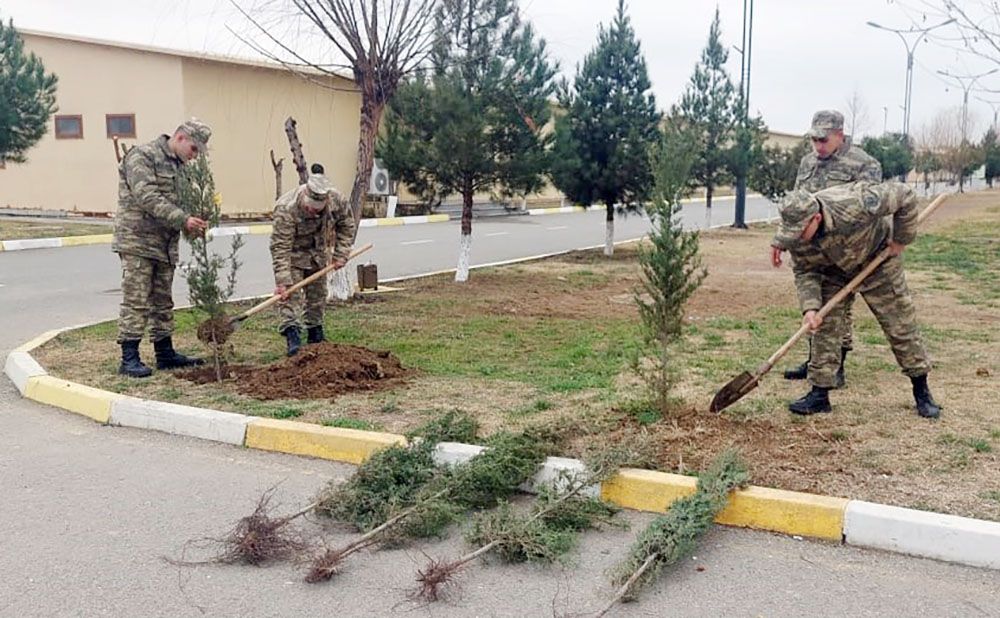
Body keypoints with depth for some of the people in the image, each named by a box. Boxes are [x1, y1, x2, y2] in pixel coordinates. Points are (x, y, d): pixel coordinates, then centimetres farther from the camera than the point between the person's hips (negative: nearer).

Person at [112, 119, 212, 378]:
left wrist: (193, 226, -1)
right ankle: (129, 359, -4)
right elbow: (147, 198, -21)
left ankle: (165, 354, 21)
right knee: (136, 302, -7)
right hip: (137, 242, -8)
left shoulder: (178, 166, 17)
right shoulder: (141, 157, -10)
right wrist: (183, 221, -26)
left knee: (163, 302, 13)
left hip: (165, 245, 8)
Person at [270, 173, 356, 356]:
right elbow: (280, 248, -35)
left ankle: (315, 334, 25)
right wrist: (282, 281, -38)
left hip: (318, 254, 5)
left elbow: (346, 224, -3)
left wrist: (341, 254, -10)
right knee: (290, 294, -17)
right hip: (293, 253, -4)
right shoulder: (286, 209, -36)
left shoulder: (336, 199, -24)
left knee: (318, 293, 11)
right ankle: (292, 335, -20)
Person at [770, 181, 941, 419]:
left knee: (901, 325, 3)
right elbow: (804, 272, -15)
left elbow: (904, 195, -29)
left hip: (877, 260, -3)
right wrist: (810, 307, -30)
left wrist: (901, 239, -20)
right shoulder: (796, 235, -26)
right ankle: (819, 394, 2)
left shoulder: (855, 206, -41)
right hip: (833, 272, 3)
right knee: (824, 328, -6)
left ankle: (922, 392, 17)